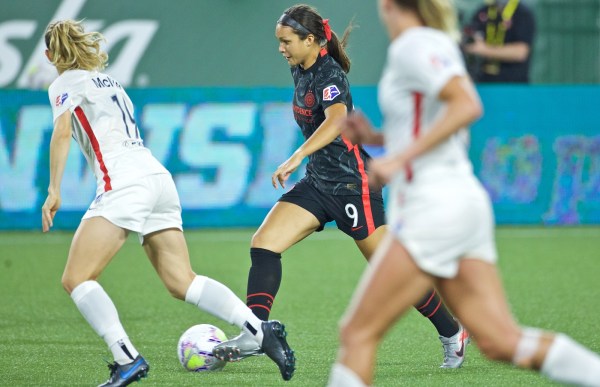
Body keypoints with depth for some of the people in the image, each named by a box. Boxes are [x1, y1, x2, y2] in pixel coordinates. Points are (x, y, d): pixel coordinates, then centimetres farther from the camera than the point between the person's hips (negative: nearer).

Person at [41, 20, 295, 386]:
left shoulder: (66, 83, 6)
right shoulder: (109, 81, 30)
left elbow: (62, 133, -10)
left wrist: (54, 190, -13)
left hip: (125, 183, -8)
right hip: (159, 176, 8)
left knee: (76, 279, -5)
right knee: (182, 282, 2)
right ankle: (261, 330, -13)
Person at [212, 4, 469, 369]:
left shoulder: (329, 74, -19)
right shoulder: (301, 72, 7)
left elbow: (336, 120, -38)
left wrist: (298, 157, -50)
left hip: (352, 183, -8)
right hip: (319, 181, 8)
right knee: (264, 244, -10)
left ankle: (453, 333, 16)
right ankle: (254, 335, -15)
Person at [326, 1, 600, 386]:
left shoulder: (412, 46, -10)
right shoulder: (436, 44, 17)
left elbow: (468, 105, -24)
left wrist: (400, 157, -24)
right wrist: (376, 136, 16)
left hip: (434, 206, -9)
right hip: (465, 204, 9)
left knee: (357, 333, -4)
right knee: (502, 340, 1)